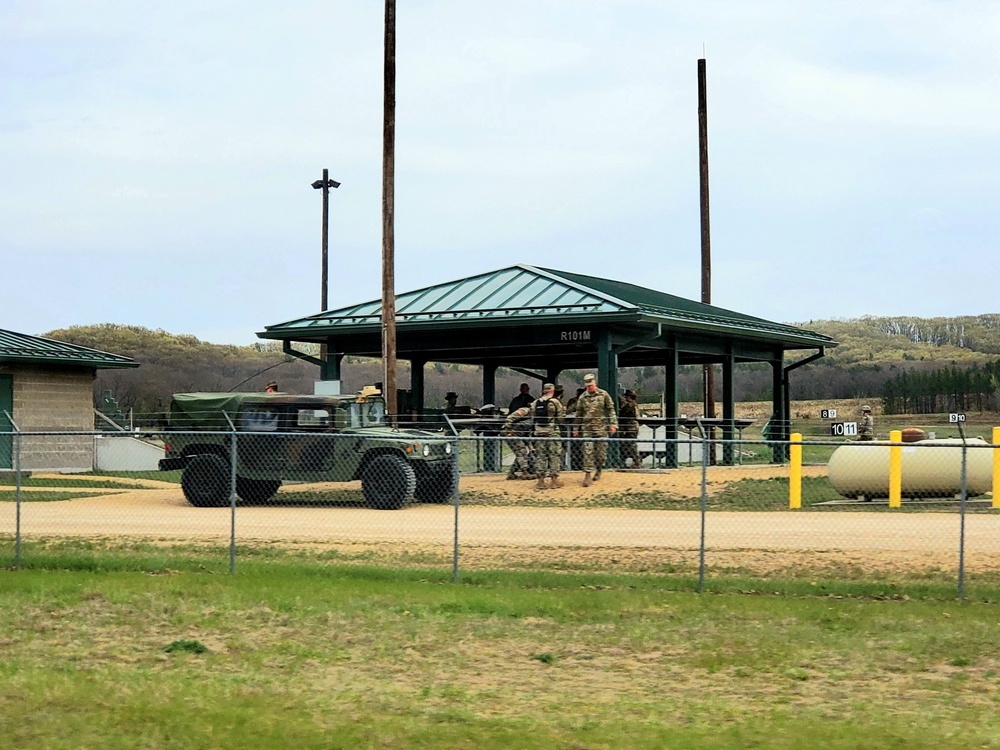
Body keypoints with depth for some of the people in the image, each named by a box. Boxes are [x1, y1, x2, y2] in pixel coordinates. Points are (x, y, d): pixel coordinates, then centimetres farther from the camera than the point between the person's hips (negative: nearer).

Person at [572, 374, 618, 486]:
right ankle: (587, 475, -7)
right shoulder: (582, 397, 6)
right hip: (587, 428, 1)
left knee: (601, 451, 3)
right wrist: (576, 430, 12)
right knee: (588, 451, -7)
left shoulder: (604, 394, 1)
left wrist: (613, 424, -6)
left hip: (601, 427, -1)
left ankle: (598, 470, 25)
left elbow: (611, 410, 3)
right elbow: (578, 415, 13)